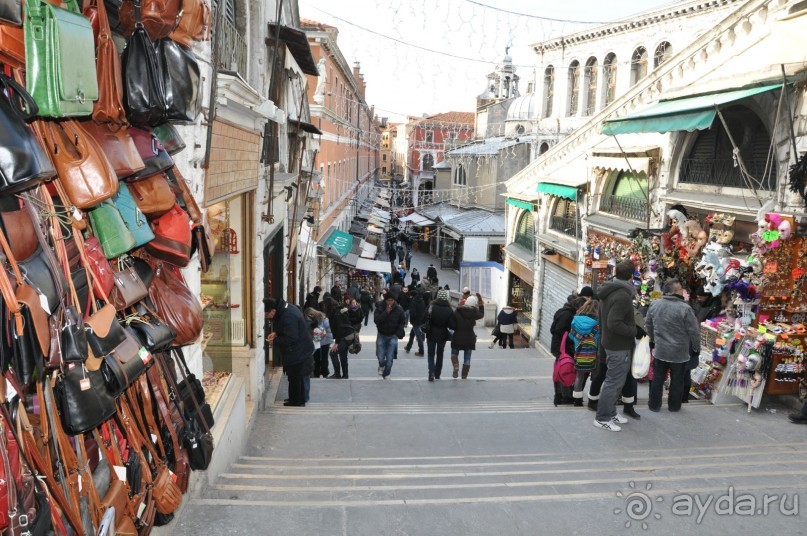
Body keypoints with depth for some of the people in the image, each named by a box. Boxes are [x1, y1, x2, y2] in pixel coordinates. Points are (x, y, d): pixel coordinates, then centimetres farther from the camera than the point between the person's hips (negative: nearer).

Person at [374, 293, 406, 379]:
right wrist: (386, 312, -29)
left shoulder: (398, 309, -8)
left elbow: (402, 322, 6)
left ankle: (386, 374, 18)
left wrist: (399, 331, -10)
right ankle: (381, 366, 34)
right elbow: (376, 320, -23)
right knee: (380, 357, -1)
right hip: (381, 335, 0)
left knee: (390, 358, -4)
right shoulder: (380, 307, -11)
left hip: (393, 336, 0)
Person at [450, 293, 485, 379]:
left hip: (457, 337, -1)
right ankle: (464, 376, 11)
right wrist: (480, 301, 18)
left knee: (454, 353, 19)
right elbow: (481, 314, 17)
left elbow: (452, 325, -9)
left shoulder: (457, 311, -9)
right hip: (470, 337, 1)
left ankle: (456, 366, -8)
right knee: (467, 358, 10)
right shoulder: (474, 312, -7)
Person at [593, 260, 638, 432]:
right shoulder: (623, 296, -24)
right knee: (614, 382, -1)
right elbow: (614, 324, -30)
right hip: (620, 346, -10)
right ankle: (602, 418, 6)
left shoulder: (609, 291, 8)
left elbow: (605, 319, 16)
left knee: (614, 380, 19)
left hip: (609, 343, 10)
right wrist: (634, 331, -18)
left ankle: (610, 412, 29)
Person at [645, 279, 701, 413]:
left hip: (660, 350, 4)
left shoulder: (654, 305, -4)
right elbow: (694, 331, -13)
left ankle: (654, 404, 22)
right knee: (677, 380, 13)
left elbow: (648, 325, 9)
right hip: (679, 352, -4)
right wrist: (696, 347, 3)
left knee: (658, 378, 15)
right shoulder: (685, 308, -20)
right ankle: (674, 406, 25)